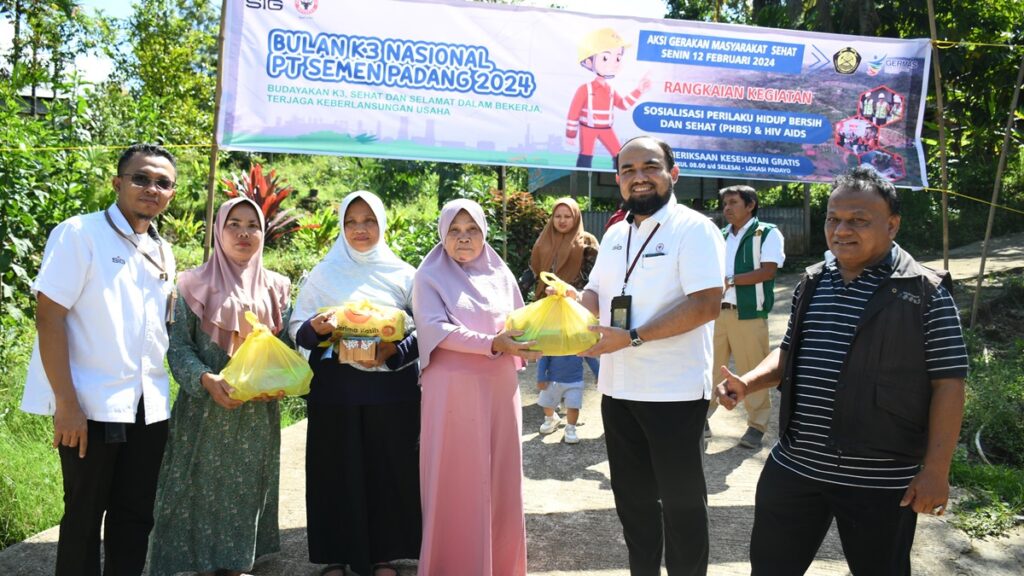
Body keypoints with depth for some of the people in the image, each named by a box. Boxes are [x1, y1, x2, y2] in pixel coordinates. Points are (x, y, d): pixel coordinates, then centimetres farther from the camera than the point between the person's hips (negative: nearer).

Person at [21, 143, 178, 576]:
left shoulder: (163, 253, 12)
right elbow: (49, 316, -13)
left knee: (136, 514, 12)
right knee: (85, 514, 7)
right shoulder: (80, 233, -7)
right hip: (92, 405, -6)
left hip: (149, 407, 6)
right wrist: (66, 403, -18)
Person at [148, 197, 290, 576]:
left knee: (246, 489, 10)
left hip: (259, 412, 3)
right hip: (206, 409, -3)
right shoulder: (195, 285, -1)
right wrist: (206, 379, -22)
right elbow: (178, 346, -5)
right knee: (205, 489, 2)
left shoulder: (276, 287, 8)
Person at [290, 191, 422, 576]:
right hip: (336, 387, 0)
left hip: (391, 386, 0)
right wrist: (316, 328, -16)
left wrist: (392, 352, -15)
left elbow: (424, 330, 2)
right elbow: (296, 328, 5)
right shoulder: (324, 273, 5)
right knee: (337, 470, 3)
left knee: (389, 468, 3)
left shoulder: (402, 273, 4)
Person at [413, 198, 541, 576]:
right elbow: (436, 329, -14)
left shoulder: (500, 274, 11)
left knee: (501, 478, 11)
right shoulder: (430, 277, -2)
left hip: (500, 389, 4)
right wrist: (492, 344, -23)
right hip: (454, 391, -4)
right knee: (457, 481, 1)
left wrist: (527, 343, -11)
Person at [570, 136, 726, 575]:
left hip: (674, 391, -7)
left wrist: (632, 338, -24)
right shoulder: (615, 234, 11)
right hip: (618, 388, 7)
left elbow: (707, 304, -21)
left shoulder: (693, 229, -11)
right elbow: (595, 293, 17)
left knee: (680, 500, 9)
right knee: (632, 497, 19)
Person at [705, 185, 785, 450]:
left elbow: (768, 271, -12)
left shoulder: (767, 233, -1)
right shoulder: (720, 236, 17)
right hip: (717, 311, 5)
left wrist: (729, 280, -17)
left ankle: (757, 426, 12)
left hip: (749, 313, -5)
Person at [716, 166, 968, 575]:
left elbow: (948, 384, -9)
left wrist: (935, 470, -12)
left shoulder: (925, 292, -9)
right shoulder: (812, 283, 8)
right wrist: (748, 382, -1)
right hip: (793, 466, 5)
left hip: (879, 479, -5)